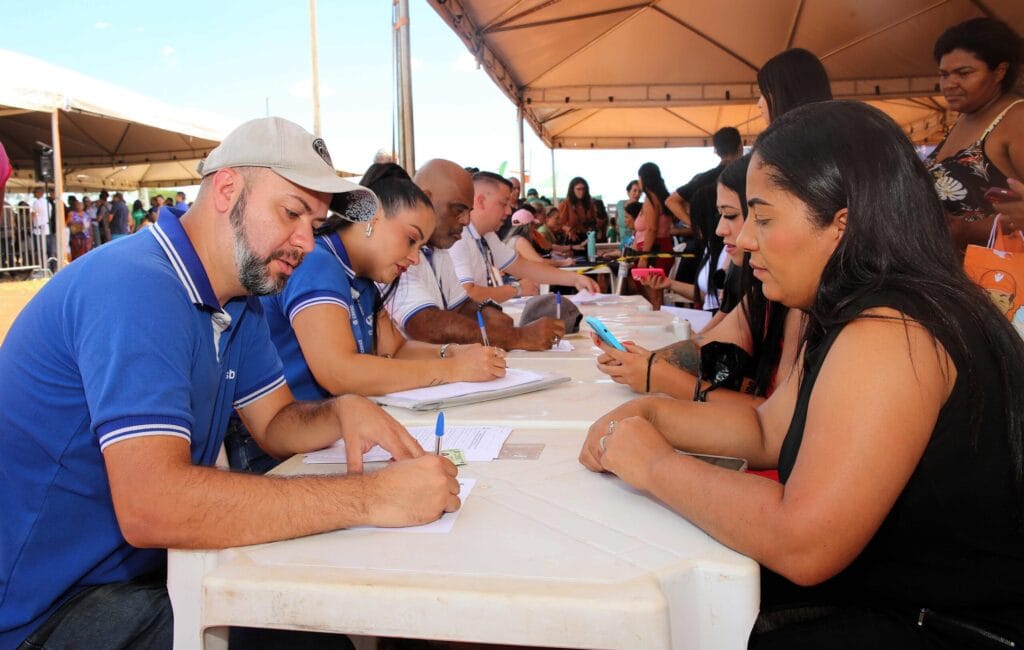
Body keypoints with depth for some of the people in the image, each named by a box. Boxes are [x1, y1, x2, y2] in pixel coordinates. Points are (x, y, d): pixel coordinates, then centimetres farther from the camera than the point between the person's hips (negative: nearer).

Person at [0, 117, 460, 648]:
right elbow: (150, 505, -37)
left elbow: (276, 426, 10)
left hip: (145, 565, 8)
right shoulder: (139, 286, -26)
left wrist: (343, 413, -13)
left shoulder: (238, 300, 4)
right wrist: (371, 498, -35)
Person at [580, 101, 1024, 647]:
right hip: (877, 594, 8)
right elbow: (769, 430, 9)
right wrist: (648, 415, -4)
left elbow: (801, 545, -32)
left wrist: (655, 465, -20)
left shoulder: (889, 336, -28)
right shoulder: (853, 318, 5)